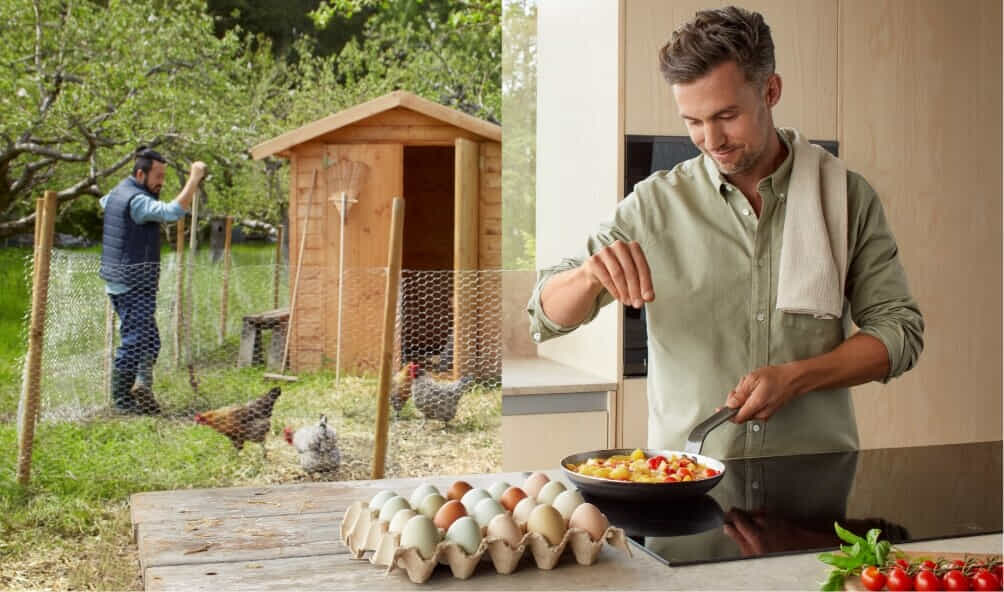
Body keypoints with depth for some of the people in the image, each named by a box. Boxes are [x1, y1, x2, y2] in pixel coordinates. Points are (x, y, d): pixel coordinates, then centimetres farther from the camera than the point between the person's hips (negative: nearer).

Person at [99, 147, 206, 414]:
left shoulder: (117, 193, 14)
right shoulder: (137, 200, -18)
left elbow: (104, 202, 39)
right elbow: (173, 212, -34)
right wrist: (194, 179, -28)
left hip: (118, 280, 10)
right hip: (135, 283, -10)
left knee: (148, 340, 12)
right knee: (136, 340, -4)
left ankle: (142, 383, 4)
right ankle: (122, 400, 4)